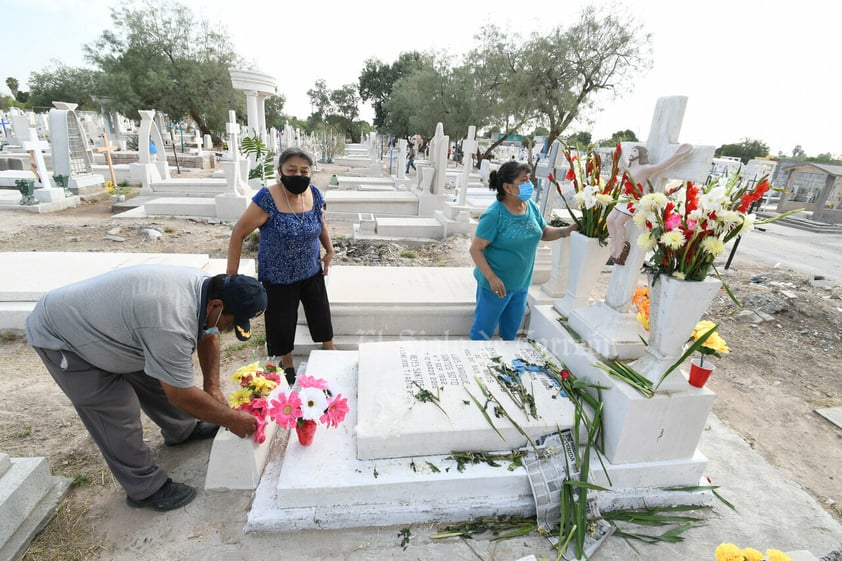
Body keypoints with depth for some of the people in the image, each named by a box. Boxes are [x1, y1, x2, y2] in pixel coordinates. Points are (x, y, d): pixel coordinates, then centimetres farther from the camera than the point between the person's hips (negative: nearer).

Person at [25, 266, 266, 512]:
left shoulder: (205, 285, -15)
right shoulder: (170, 326, -41)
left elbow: (208, 336, 2)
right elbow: (182, 397, -30)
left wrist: (212, 388, -2)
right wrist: (232, 419, -18)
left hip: (97, 320, 8)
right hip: (58, 337, -8)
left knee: (160, 375, 13)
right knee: (118, 414, -7)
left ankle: (182, 430, 36)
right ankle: (146, 490, 11)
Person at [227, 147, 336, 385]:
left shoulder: (314, 195, -8)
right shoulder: (267, 198, -23)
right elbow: (238, 233, -16)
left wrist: (330, 250, 6)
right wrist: (232, 274, -15)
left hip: (312, 272, 4)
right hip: (278, 277, -3)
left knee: (321, 315, 17)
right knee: (281, 322, 11)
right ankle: (287, 364, 37)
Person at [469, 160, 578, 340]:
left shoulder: (531, 206, -1)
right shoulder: (494, 214, -22)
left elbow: (544, 233, 13)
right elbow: (475, 249, -20)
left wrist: (567, 230, -4)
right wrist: (492, 277, -26)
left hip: (521, 283, 7)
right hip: (496, 283, -7)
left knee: (511, 329, 23)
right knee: (483, 330, 9)